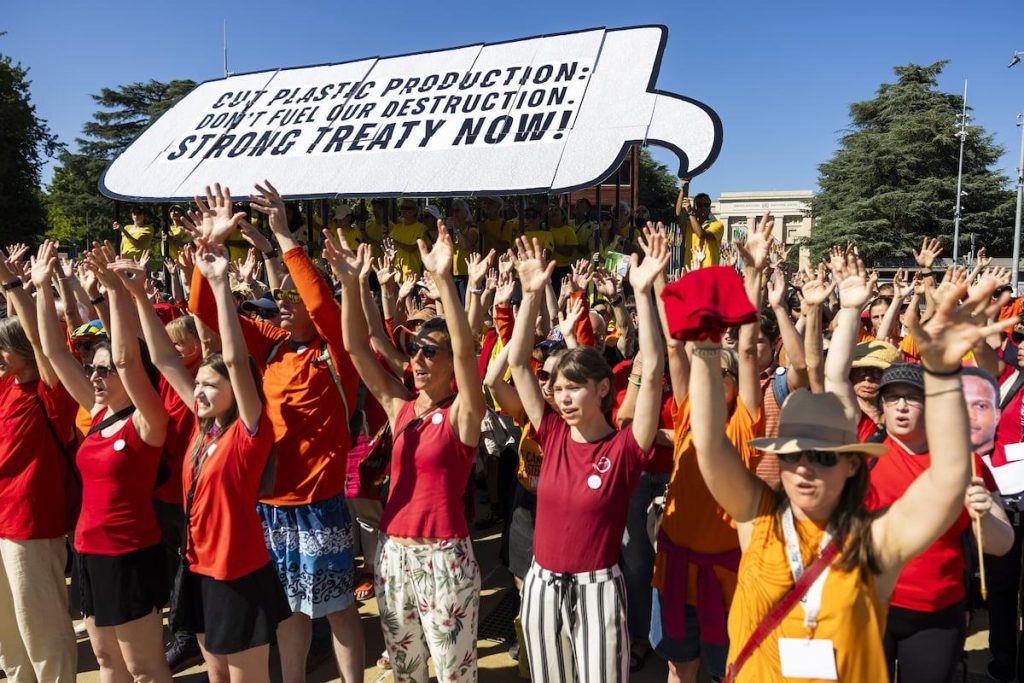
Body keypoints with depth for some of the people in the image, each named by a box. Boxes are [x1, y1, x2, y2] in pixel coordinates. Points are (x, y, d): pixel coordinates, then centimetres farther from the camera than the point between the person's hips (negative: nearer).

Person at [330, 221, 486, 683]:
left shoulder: (462, 412, -10)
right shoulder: (399, 405, 4)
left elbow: (465, 350, -27)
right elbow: (357, 349, -2)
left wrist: (443, 279, -37)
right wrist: (350, 283, -13)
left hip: (443, 558, -5)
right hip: (393, 553, 5)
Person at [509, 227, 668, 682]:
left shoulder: (625, 448, -12)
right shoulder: (553, 436, -2)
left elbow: (652, 371, -23)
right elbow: (517, 362, -5)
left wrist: (642, 293, -28)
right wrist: (532, 294, -11)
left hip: (598, 588, -4)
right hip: (541, 586, 4)